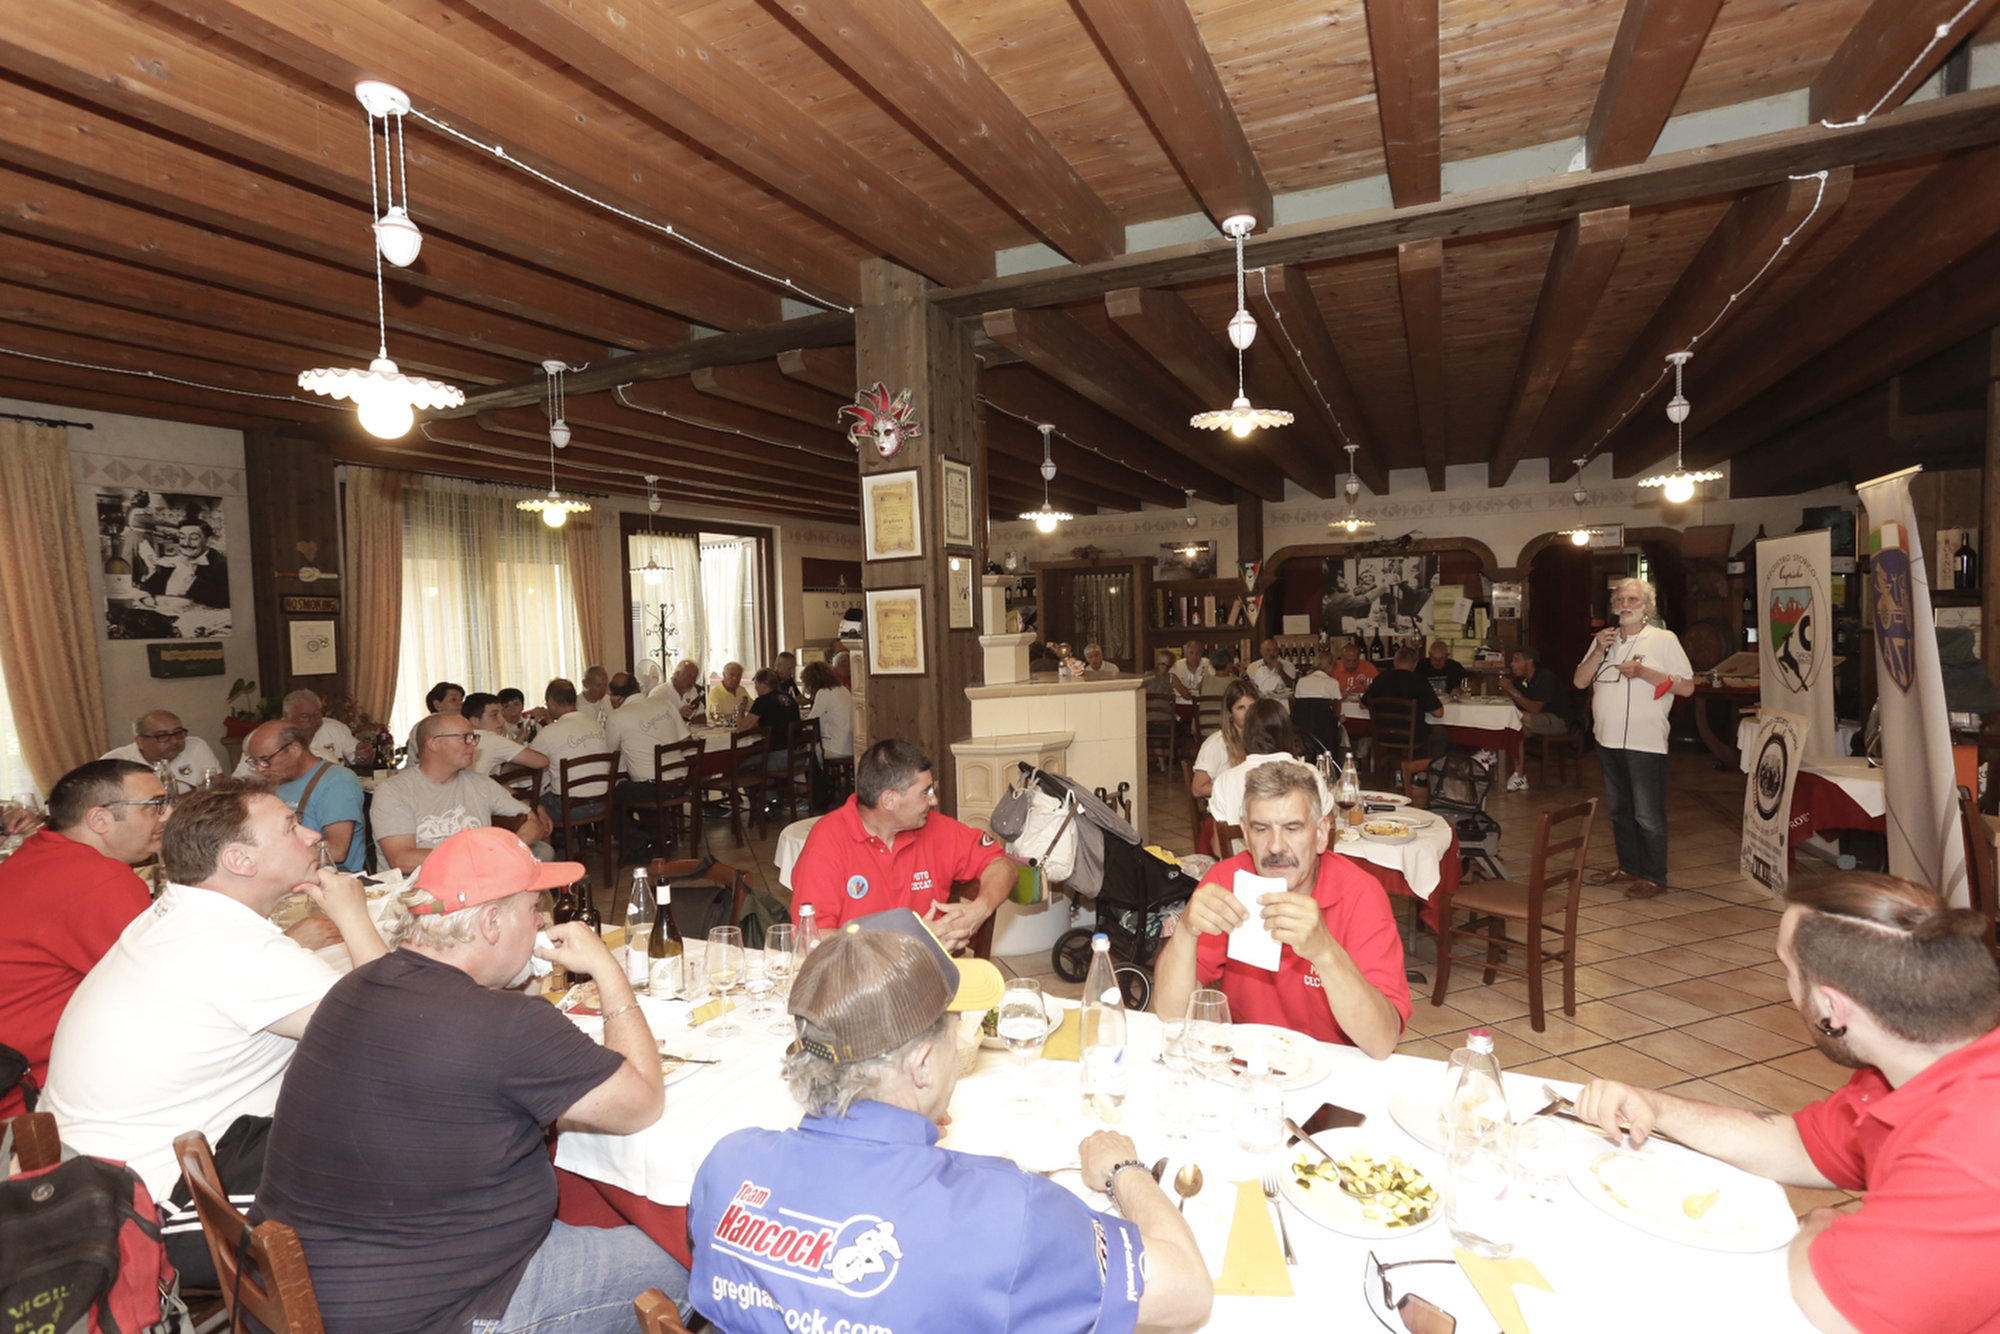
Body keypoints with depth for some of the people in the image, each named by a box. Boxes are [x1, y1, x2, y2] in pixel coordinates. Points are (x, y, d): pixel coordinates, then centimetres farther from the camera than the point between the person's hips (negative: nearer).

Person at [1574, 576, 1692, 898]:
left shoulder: (1664, 639, -3)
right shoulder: (1604, 639, 13)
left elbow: (1687, 687, -8)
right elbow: (1579, 681, 5)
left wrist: (1644, 672, -17)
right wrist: (1598, 651, -8)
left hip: (1645, 742, -6)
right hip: (1608, 739, 6)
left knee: (1648, 815, -1)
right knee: (1619, 811, 16)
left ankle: (1654, 878, 9)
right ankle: (1628, 867, 29)